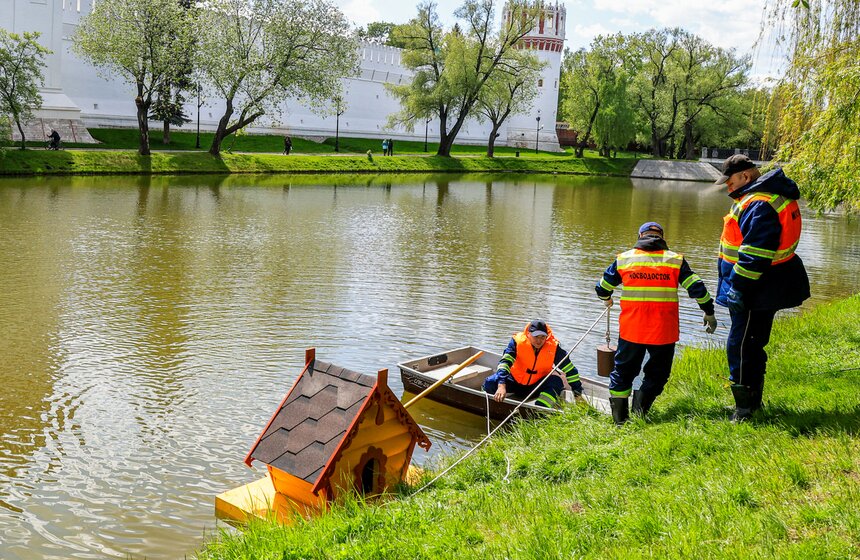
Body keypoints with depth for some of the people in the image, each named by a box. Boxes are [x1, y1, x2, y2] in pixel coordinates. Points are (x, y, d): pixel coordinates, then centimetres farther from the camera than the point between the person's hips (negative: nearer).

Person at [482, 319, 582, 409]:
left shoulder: (553, 347, -15)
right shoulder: (517, 341, -19)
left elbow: (569, 369, -7)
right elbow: (505, 362, -29)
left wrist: (578, 392, -7)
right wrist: (501, 385, -43)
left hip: (537, 385, 1)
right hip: (515, 382, -1)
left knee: (557, 382, -28)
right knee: (489, 384, -24)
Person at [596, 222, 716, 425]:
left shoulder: (624, 259, 6)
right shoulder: (675, 260, 3)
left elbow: (602, 288, 15)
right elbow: (697, 288, 0)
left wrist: (607, 300, 37)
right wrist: (709, 313, 13)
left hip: (631, 330, 1)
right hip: (664, 332, -1)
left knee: (623, 372, 16)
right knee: (656, 375, 15)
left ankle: (619, 419, 15)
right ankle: (638, 414, 7)